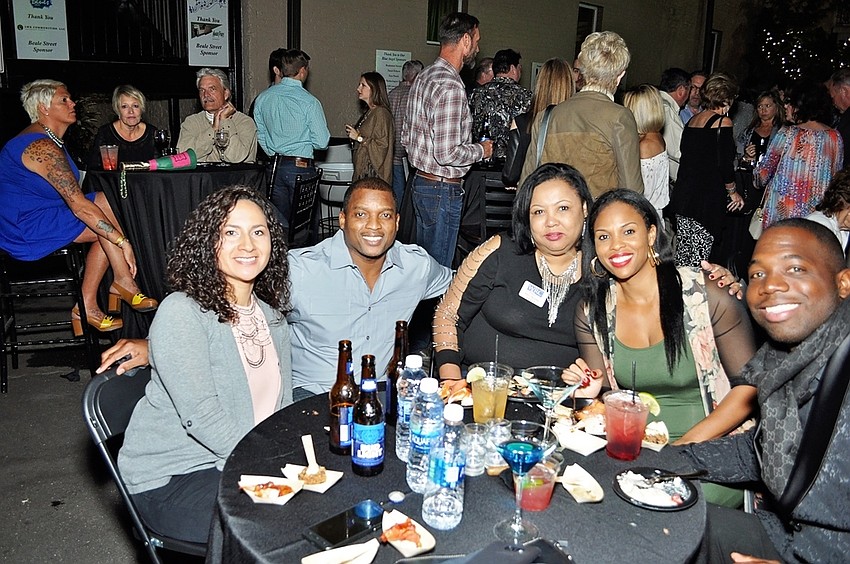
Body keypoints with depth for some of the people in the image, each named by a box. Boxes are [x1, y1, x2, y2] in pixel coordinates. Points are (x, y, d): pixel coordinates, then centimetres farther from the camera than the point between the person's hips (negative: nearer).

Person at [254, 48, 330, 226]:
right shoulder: (309, 102, -12)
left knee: (279, 223, 13)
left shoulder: (262, 98, 3)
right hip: (301, 166, -5)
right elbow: (322, 142, -10)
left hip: (274, 165, 5)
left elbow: (260, 136, 10)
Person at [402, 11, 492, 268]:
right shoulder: (450, 86, -21)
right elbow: (447, 154, -25)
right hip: (443, 189, -10)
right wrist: (481, 150, -9)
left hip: (421, 181, 10)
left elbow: (406, 136, 16)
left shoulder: (424, 77, 10)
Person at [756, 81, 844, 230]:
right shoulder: (836, 137, 2)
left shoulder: (786, 135, -11)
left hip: (782, 212, -4)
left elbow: (763, 173, -3)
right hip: (818, 211, 4)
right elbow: (837, 175, 11)